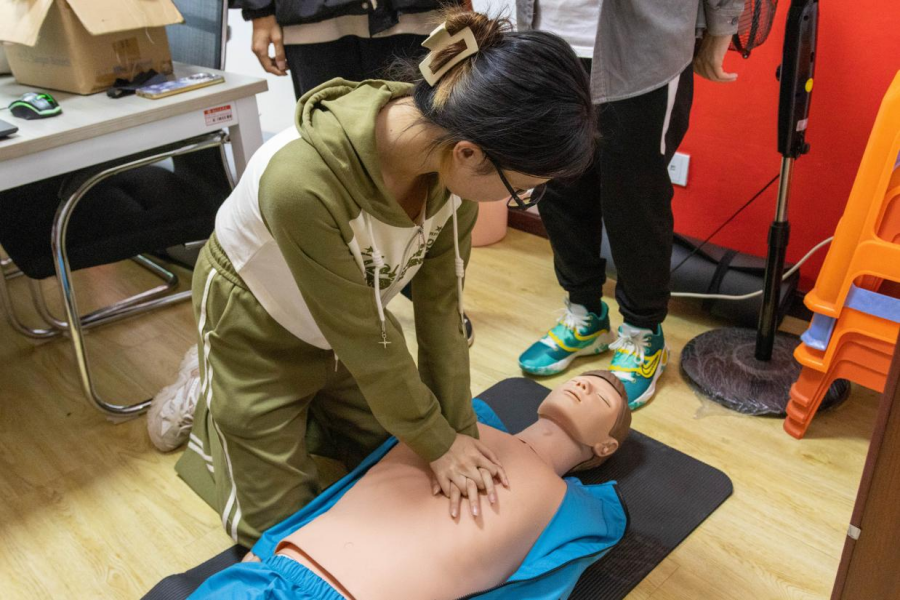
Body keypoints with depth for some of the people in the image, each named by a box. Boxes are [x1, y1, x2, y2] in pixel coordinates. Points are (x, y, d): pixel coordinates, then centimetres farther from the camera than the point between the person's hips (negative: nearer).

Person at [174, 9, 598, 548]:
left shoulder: (452, 155, -24)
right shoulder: (305, 182, -43)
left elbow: (441, 301, -14)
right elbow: (361, 338, -29)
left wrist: (460, 427, -10)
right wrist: (438, 443, -16)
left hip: (347, 320, 5)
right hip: (258, 326, -5)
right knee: (278, 521, 8)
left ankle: (303, 411, 34)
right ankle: (207, 401, 29)